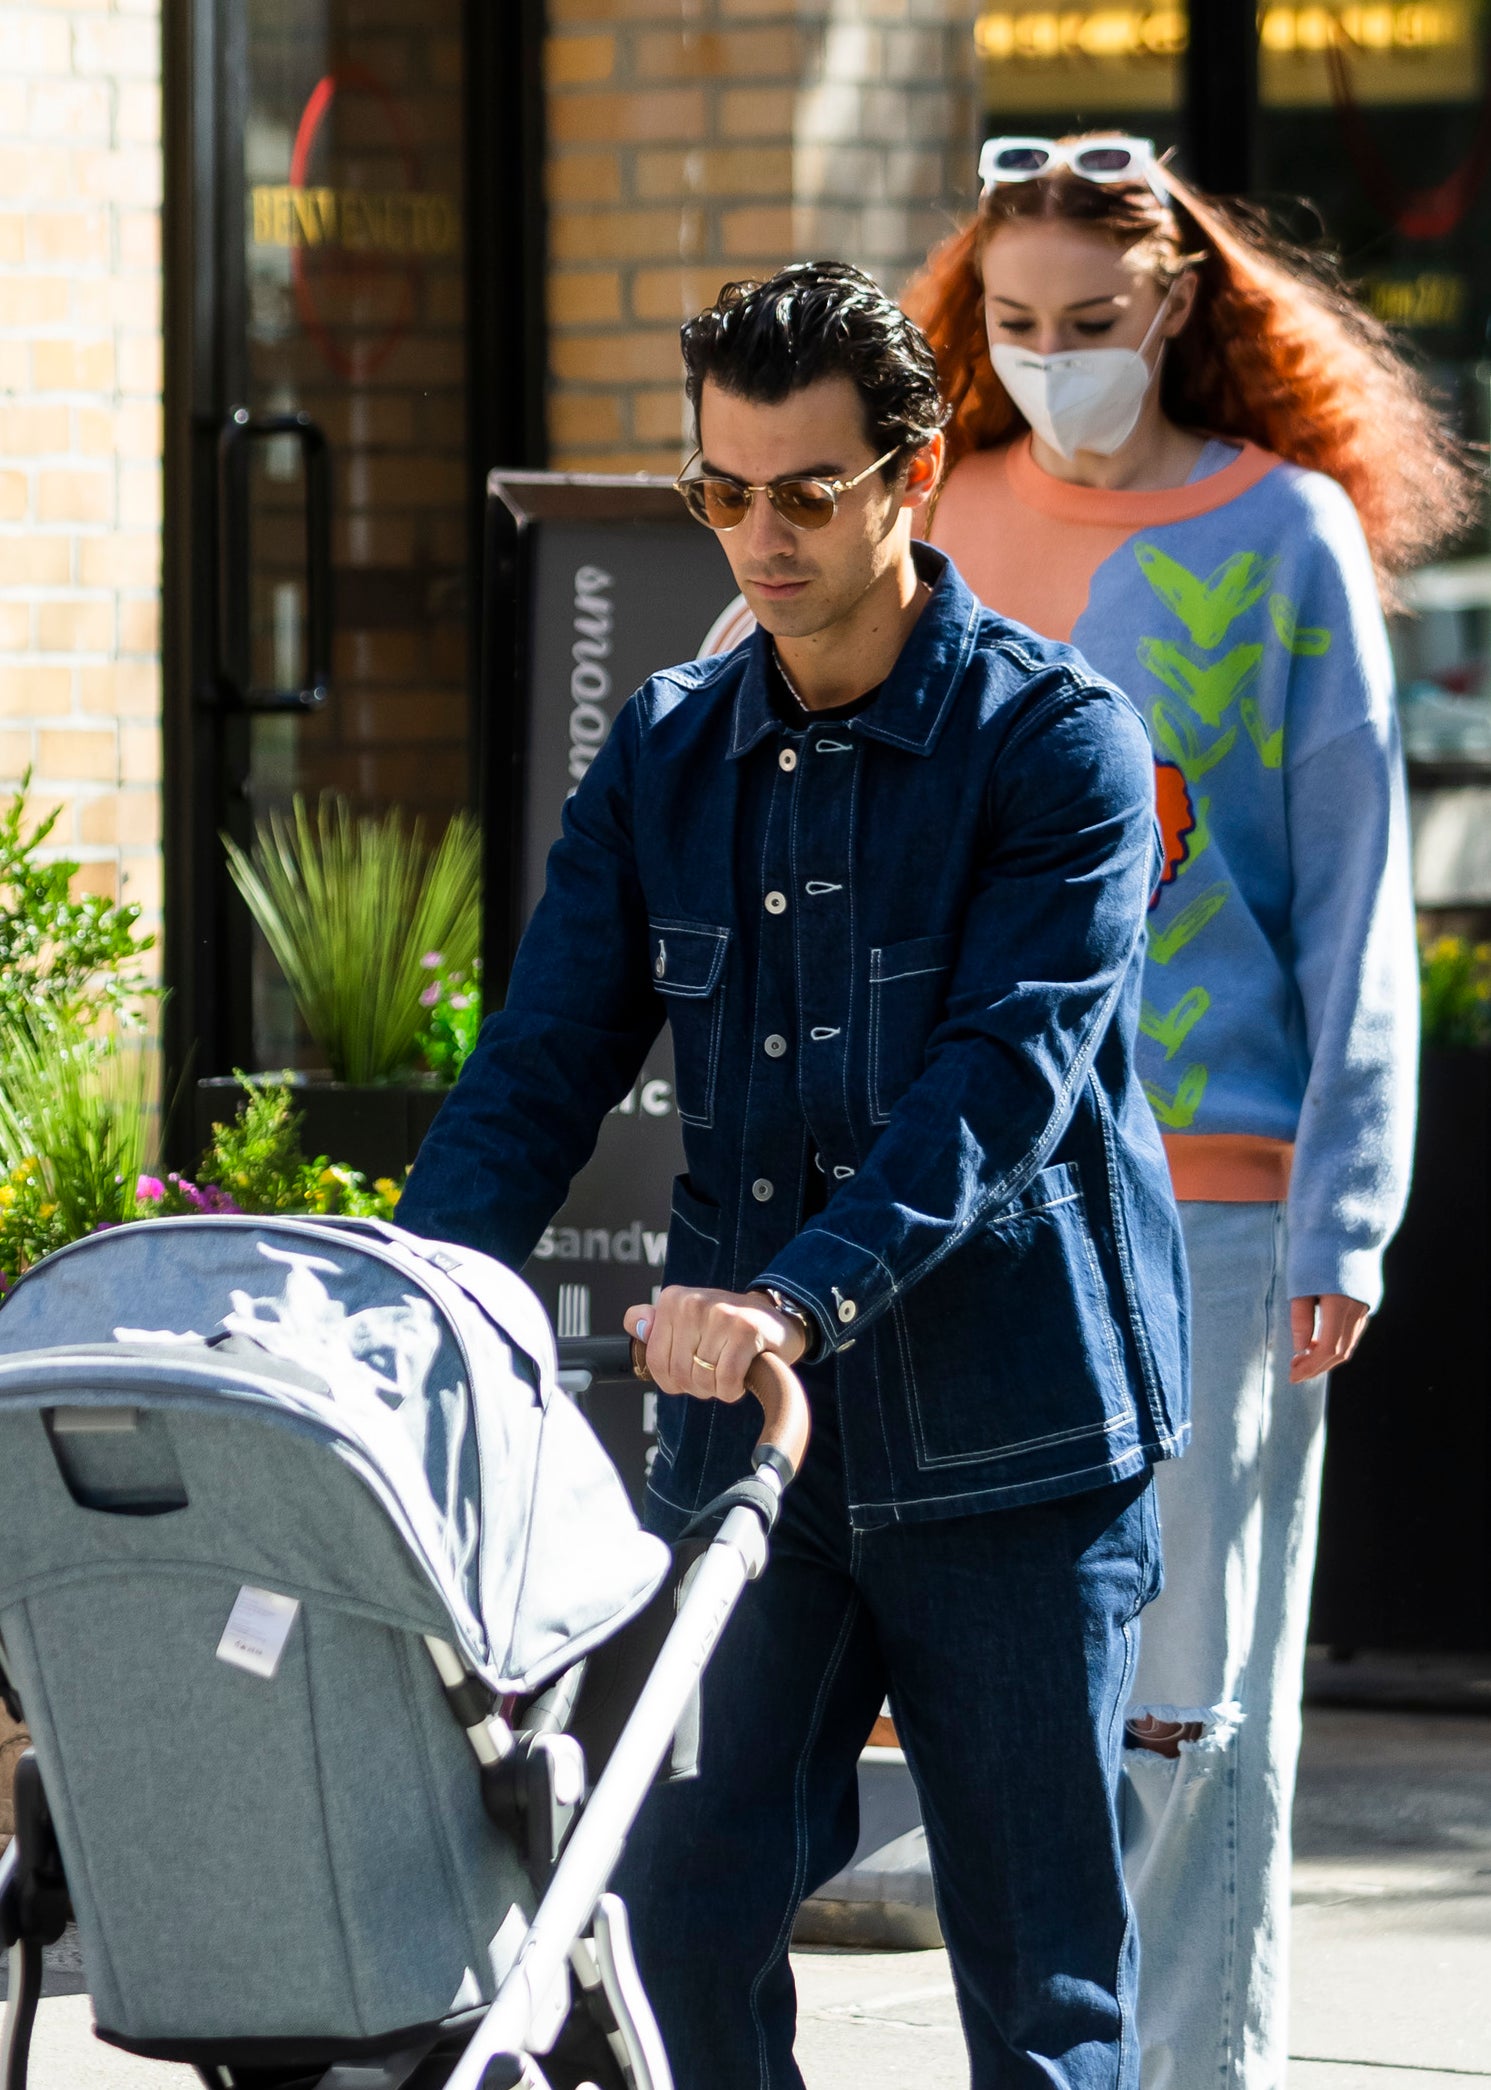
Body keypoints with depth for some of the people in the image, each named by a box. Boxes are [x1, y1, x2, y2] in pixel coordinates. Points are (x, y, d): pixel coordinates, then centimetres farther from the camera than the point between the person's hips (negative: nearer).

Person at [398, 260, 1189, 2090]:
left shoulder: (1057, 740, -7)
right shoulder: (665, 751, 9)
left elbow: (1008, 1073, -19)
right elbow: (544, 1062, 7)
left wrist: (798, 1297, -32)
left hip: (1009, 1448, -4)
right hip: (740, 1445, 4)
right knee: (685, 1908, -2)